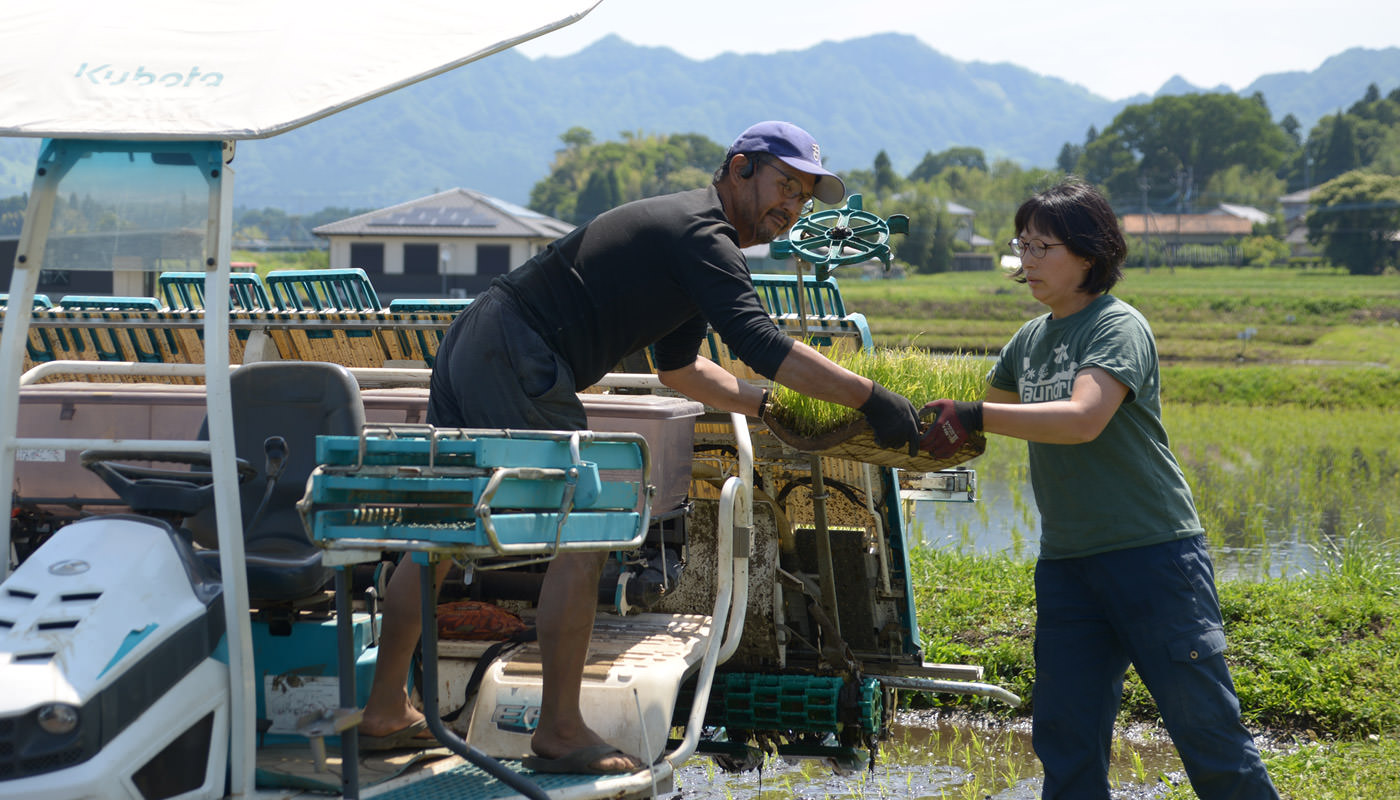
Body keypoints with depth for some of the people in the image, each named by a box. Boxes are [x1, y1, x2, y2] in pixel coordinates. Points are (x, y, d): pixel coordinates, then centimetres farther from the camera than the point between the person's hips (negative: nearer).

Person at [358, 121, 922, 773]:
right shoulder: (701, 236, -11)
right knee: (583, 536, -7)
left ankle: (384, 711, 23)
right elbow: (759, 344, -25)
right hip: (513, 360, -11)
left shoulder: (689, 239, 22)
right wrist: (870, 399, -24)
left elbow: (678, 367, 31)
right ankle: (559, 734, -3)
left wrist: (770, 407, 25)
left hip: (467, 347, 11)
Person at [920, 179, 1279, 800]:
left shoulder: (1119, 326, -9)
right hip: (1066, 562, 7)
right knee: (1065, 730, 4)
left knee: (1202, 720, -4)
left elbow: (1083, 418, -26)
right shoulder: (1030, 340, 13)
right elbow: (981, 409, 27)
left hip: (1154, 550, -7)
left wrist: (974, 417, -30)